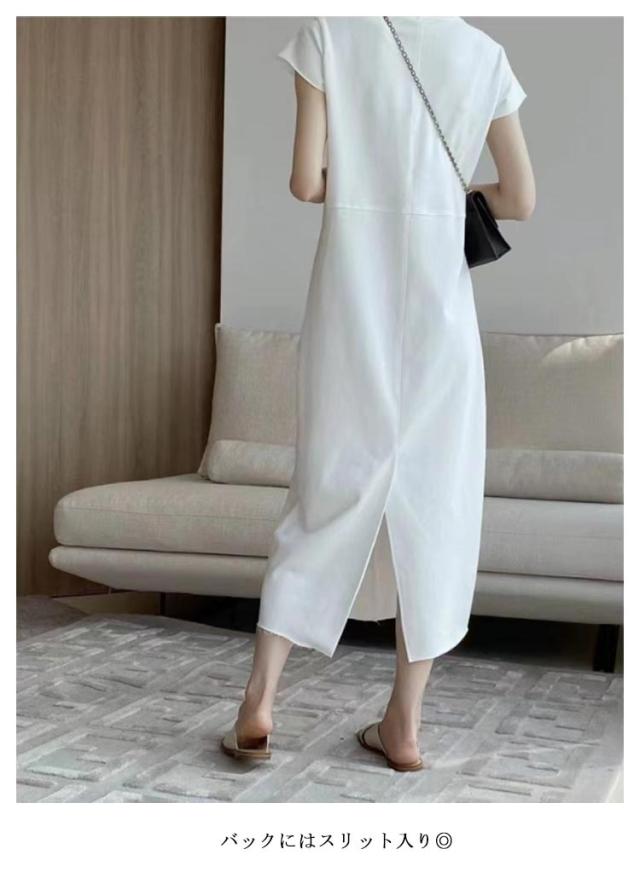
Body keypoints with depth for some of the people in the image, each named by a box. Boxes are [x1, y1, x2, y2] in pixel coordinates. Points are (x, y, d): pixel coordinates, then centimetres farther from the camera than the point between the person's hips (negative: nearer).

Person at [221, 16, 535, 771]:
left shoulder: (328, 32, 1)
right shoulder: (484, 53, 6)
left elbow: (305, 182, -5)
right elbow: (521, 200, 5)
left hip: (353, 294, 0)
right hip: (439, 299, 1)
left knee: (327, 493, 9)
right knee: (432, 503, 7)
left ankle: (260, 699, 4)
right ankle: (404, 722, 11)